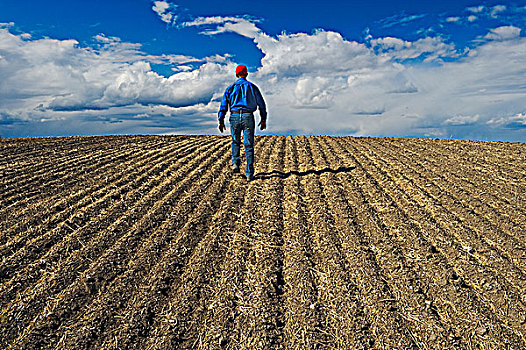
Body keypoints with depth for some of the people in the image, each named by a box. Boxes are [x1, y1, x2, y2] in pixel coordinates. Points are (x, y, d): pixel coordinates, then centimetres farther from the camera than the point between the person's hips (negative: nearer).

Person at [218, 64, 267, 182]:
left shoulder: (230, 88, 9)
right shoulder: (252, 87, 8)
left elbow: (223, 105, 4)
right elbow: (261, 104, 7)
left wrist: (221, 121, 5)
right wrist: (263, 119, 13)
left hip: (234, 117, 1)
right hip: (248, 117, -1)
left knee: (235, 142, 23)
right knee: (249, 145, 1)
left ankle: (235, 163, 8)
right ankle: (249, 174, 0)